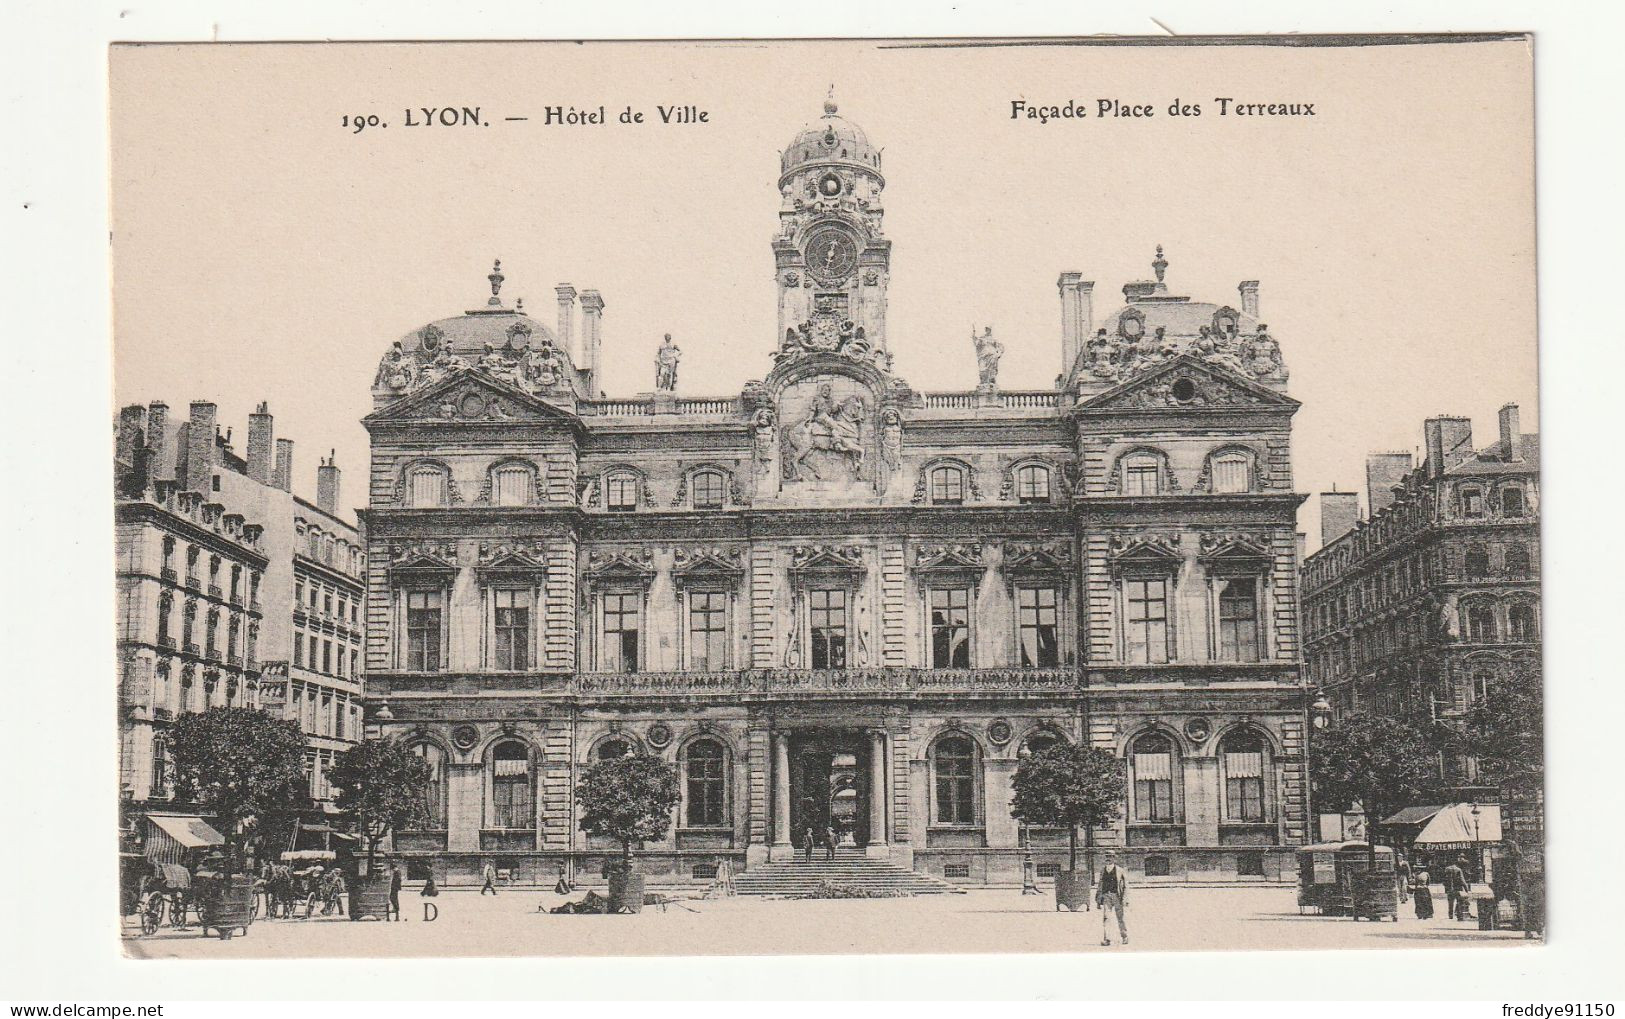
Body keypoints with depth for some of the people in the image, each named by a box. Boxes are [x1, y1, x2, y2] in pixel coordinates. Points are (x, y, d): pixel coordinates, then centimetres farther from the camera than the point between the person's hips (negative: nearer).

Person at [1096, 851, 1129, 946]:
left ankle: (1124, 937, 25)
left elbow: (1125, 886, 1)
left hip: (1117, 896, -2)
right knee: (1106, 917, -10)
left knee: (1120, 918, 5)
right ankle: (1106, 939, -12)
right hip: (1106, 896, 2)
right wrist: (1098, 899, 14)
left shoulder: (1120, 871, 1)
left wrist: (1125, 899, -8)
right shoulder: (1102, 870, 11)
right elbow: (1100, 885, 16)